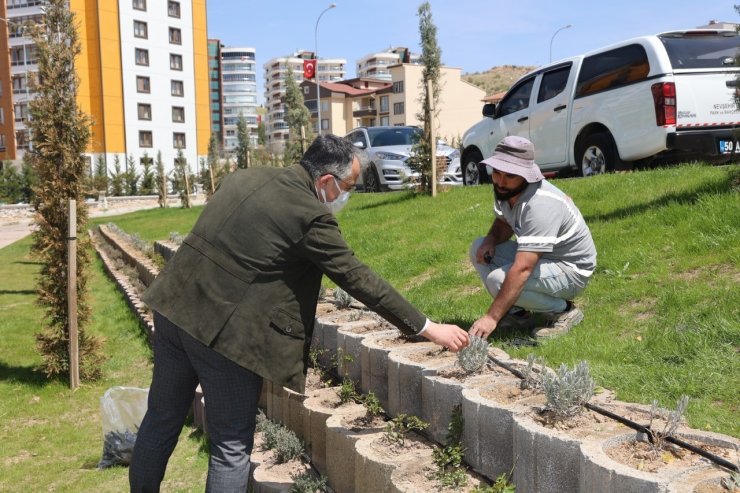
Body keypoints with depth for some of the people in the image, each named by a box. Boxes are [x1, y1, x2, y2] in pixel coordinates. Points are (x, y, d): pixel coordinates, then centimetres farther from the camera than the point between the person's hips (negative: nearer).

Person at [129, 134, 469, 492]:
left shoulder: (245, 177, 10)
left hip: (173, 308, 8)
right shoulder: (310, 216, -13)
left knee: (162, 419, 24)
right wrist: (428, 328, -3)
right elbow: (360, 280, -11)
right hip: (223, 330, -8)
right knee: (232, 447, 8)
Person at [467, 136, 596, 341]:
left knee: (499, 280, -29)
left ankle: (563, 310, -6)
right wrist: (491, 240, -12)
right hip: (537, 257, 9)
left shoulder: (540, 205, -34)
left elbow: (522, 269, -40)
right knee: (478, 248, -1)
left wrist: (491, 318, -42)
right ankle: (517, 313, 2)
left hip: (571, 270, -9)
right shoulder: (505, 190, -8)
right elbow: (503, 223, 13)